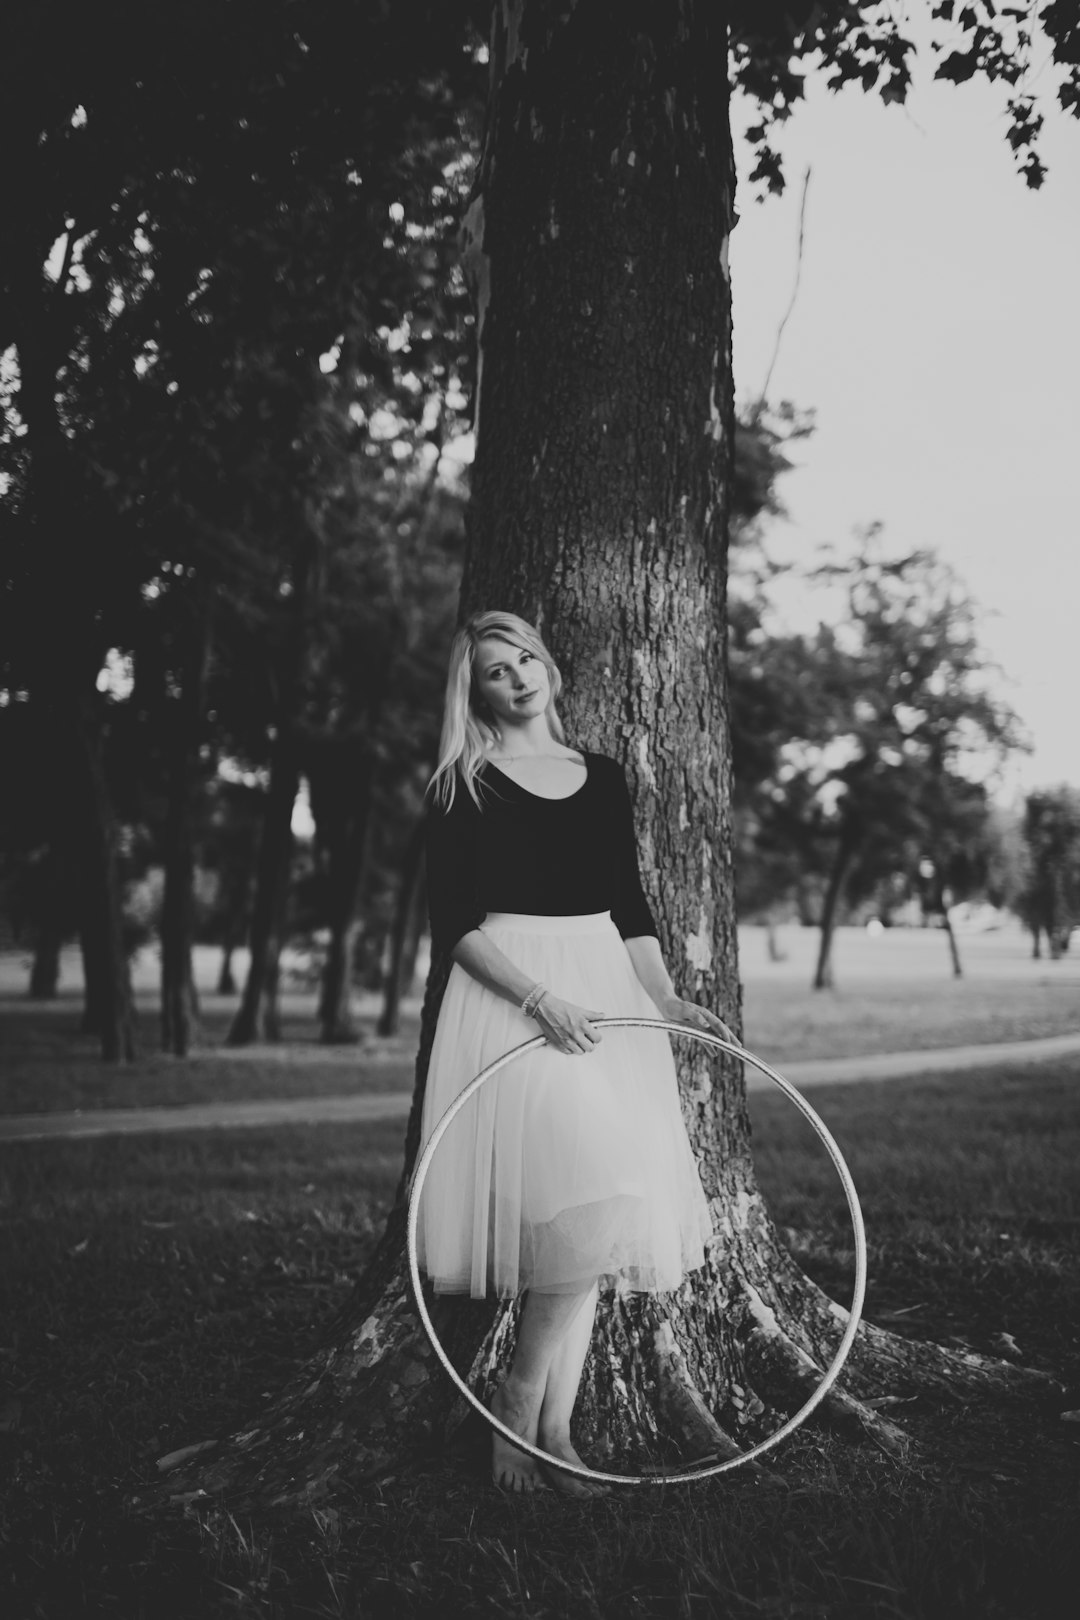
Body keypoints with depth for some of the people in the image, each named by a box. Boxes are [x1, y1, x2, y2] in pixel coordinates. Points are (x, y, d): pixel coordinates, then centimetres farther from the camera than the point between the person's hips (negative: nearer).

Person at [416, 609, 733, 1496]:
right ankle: (524, 1407, -2)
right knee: (587, 1198, -18)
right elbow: (453, 922, -6)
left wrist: (668, 998, 2)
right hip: (510, 999, -5)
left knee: (589, 1219, 2)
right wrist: (537, 997, -18)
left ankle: (552, 1427, 10)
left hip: (602, 995, 5)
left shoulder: (603, 777, 14)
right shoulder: (464, 786, 1)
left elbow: (629, 906, 15)